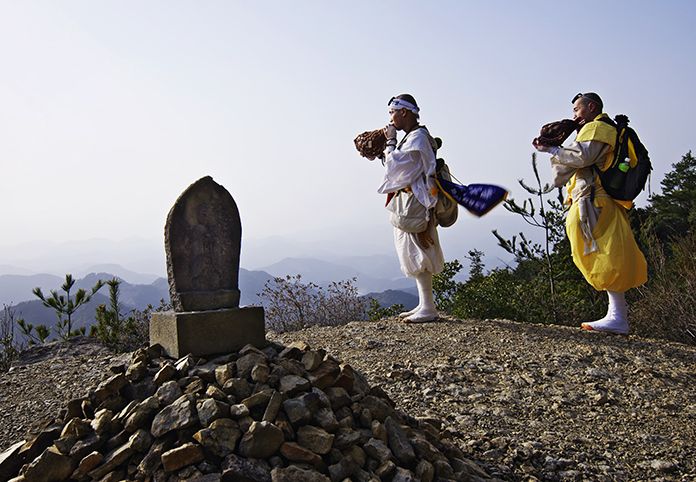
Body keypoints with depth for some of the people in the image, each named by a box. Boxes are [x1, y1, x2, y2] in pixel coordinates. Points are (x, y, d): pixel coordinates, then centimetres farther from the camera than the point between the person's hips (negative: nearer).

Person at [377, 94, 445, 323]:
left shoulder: (418, 138, -15)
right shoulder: (412, 137, 17)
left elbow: (394, 167, -18)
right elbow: (401, 168, 20)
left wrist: (391, 141, -8)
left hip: (415, 204, -10)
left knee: (417, 256, -7)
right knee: (416, 257, 13)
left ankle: (429, 309, -1)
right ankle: (424, 305, 21)